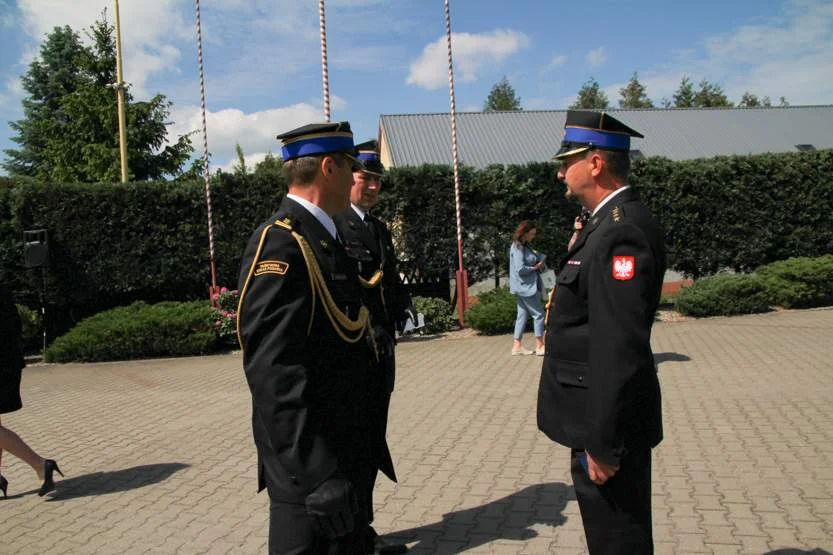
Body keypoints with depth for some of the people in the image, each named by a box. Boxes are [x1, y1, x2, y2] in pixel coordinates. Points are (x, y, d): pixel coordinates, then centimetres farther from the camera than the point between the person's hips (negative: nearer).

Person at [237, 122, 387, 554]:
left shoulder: (325, 238, 10)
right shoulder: (280, 245, -21)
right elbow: (273, 372, -27)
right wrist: (317, 474, -29)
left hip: (345, 451, 10)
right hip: (310, 467, -10)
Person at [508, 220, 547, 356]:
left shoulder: (525, 246, 12)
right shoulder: (517, 248, -16)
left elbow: (531, 261, 15)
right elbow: (520, 269, -22)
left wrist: (540, 264, -4)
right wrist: (536, 267, -10)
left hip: (526, 287, 9)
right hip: (526, 286, -9)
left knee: (523, 315, 11)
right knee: (539, 314, -3)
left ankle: (517, 345, 15)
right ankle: (540, 346, 4)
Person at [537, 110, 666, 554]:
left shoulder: (621, 231, -22)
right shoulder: (610, 222, 10)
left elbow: (620, 348, -27)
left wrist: (602, 442, -23)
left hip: (609, 422, -10)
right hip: (601, 416, 10)